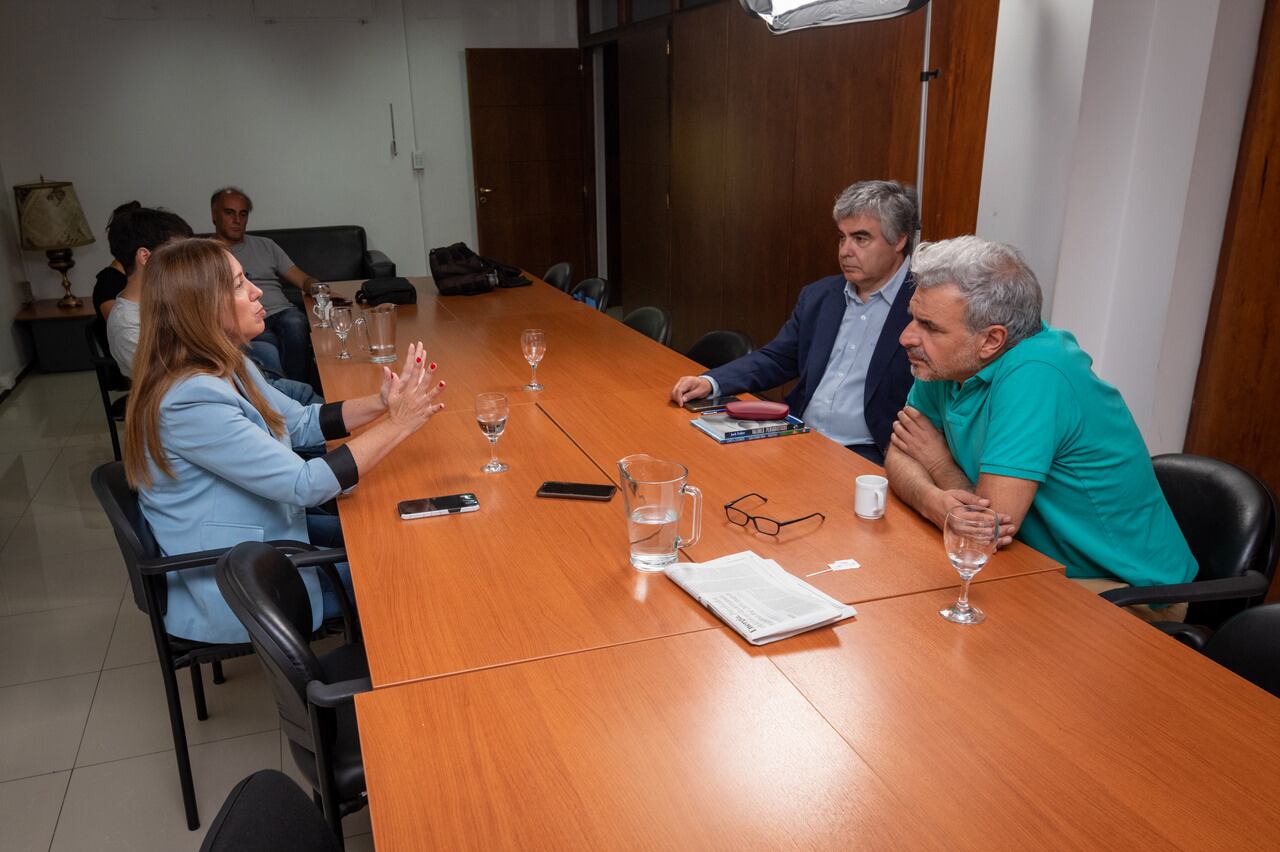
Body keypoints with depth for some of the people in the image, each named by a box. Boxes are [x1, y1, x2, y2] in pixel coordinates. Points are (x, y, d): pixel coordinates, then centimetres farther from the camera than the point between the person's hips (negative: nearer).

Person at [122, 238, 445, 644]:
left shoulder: (226, 367, -1)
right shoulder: (190, 402, -30)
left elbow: (301, 422, 6)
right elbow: (303, 485, -30)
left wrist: (379, 403, -11)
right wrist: (395, 425, -25)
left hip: (262, 531, 9)